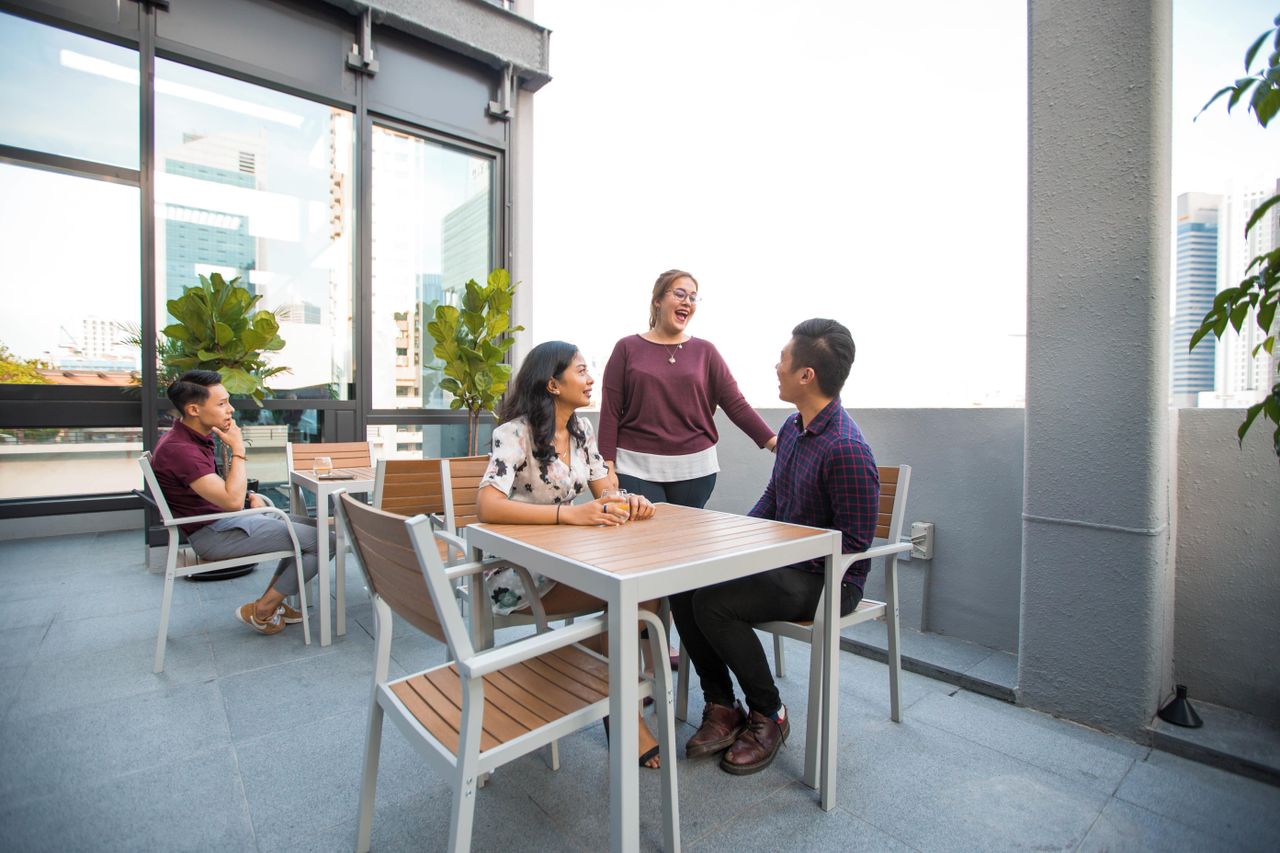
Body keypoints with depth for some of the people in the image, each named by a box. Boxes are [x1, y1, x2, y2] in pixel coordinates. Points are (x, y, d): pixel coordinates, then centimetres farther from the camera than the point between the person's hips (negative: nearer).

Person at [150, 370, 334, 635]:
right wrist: (238, 449, -21)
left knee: (313, 527, 15)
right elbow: (232, 501, -29)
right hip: (212, 534, -10)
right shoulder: (179, 449, -25)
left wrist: (249, 495, 7)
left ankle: (272, 600, 18)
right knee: (324, 542, -16)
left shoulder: (195, 436, 8)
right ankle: (261, 611, 0)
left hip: (223, 519, 10)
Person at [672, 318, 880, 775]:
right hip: (781, 562, 9)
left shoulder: (846, 450, -23)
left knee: (714, 601, -26)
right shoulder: (793, 426, 6)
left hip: (828, 581, -8)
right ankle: (722, 708, 8)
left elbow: (853, 543, -20)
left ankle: (768, 715, 1)